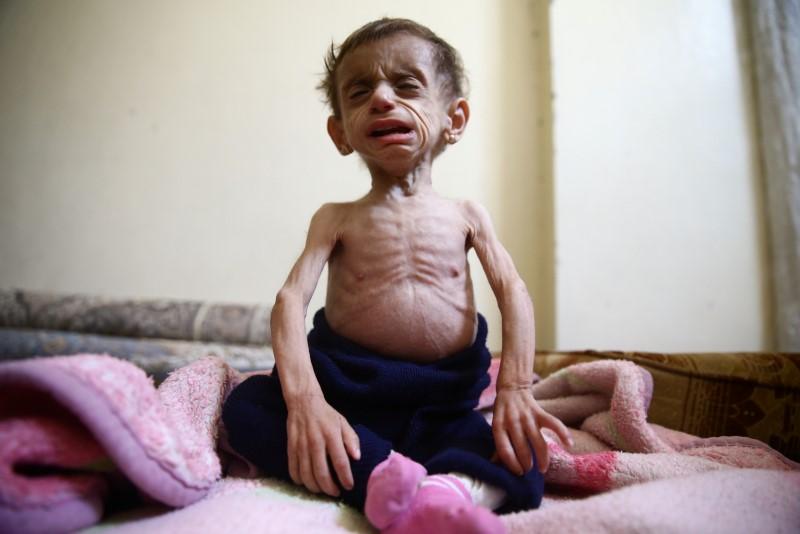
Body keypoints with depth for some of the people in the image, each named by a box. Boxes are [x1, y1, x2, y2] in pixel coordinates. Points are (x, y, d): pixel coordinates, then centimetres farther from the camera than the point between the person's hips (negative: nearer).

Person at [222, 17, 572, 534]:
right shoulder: (336, 219, 4)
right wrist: (304, 398, -29)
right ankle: (384, 479, -39)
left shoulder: (466, 215, 8)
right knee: (246, 404, -25)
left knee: (522, 469, -23)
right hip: (348, 392, 0)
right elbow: (291, 299, -10)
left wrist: (515, 388, -22)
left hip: (444, 407, 1)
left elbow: (514, 293, -4)